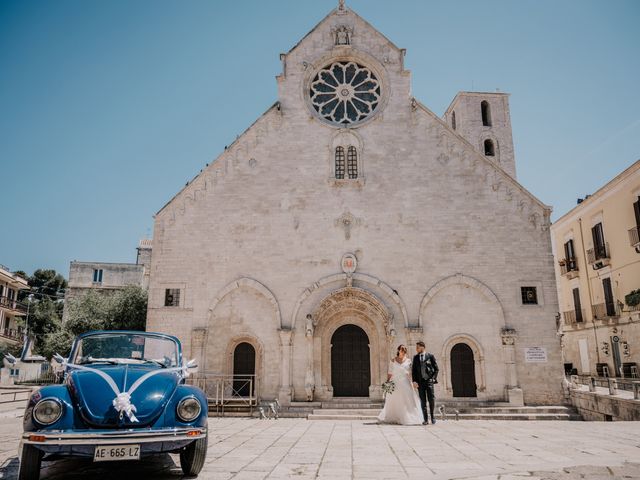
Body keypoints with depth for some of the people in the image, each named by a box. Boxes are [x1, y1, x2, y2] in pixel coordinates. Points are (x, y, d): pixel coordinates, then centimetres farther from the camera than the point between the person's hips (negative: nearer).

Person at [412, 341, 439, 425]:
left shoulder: (430, 356, 2)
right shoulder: (415, 357, 11)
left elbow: (436, 368, 5)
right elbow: (413, 370, 10)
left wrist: (434, 378, -6)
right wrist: (414, 381, 0)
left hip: (429, 381, -2)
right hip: (420, 381, 3)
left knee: (431, 399, -5)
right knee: (423, 401, 2)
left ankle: (432, 416, 13)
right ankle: (425, 419, 6)